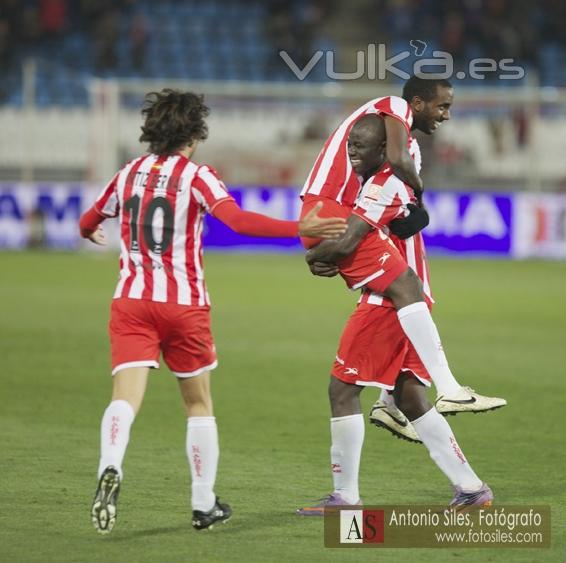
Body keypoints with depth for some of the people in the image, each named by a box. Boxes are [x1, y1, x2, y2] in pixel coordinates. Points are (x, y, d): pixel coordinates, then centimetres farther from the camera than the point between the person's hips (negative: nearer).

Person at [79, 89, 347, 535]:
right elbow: (238, 220, -22)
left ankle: (110, 470, -41)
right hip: (184, 304, -2)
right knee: (199, 403, 15)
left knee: (126, 397, -12)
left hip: (131, 300, 2)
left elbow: (88, 222, 27)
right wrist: (299, 229, -24)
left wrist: (91, 233, 52)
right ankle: (204, 503, 20)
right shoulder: (196, 176, -4)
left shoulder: (128, 175, 10)